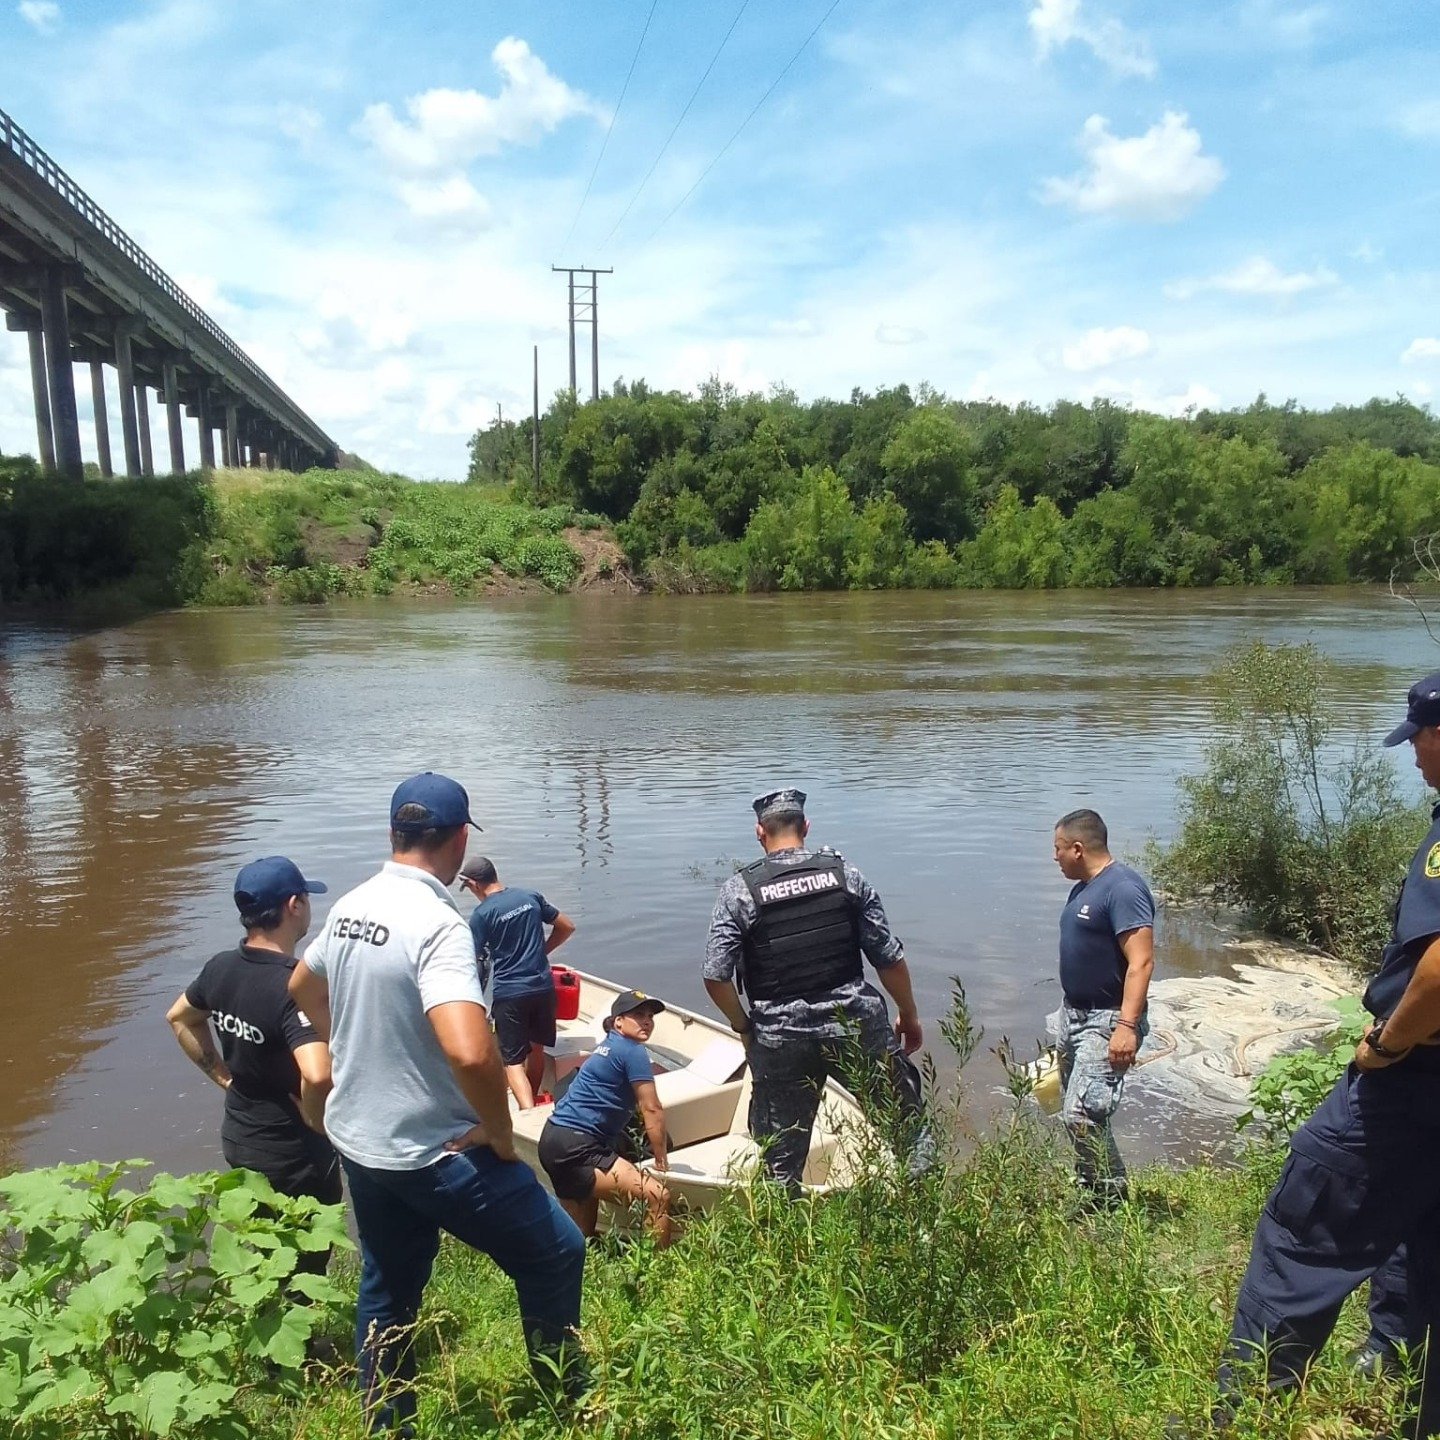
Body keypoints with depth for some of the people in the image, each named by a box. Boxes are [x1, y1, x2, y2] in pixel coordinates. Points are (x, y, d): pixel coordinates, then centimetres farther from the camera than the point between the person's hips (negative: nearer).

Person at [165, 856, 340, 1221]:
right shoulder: (294, 986, -30)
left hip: (237, 1139, 8)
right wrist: (316, 1120, -22)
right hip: (293, 1155, -7)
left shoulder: (220, 967, -5)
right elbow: (318, 1076, -43)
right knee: (306, 1247, 13)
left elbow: (179, 1018, 15)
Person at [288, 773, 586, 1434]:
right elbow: (468, 1052, -38)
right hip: (431, 1153, -8)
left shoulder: (348, 907, 0)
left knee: (387, 1291, 25)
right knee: (557, 1253, 10)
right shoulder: (438, 924, -27)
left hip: (357, 1140, 8)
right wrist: (500, 1132, -21)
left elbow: (302, 988, 20)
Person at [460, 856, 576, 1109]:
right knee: (537, 1048, 23)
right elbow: (567, 927, 10)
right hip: (543, 987, 5)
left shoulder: (481, 914, -11)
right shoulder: (532, 897, 3)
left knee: (513, 1060, 1)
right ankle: (532, 1100, 40)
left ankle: (529, 1113, -15)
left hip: (509, 993, -5)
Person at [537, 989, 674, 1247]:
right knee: (658, 1197, -19)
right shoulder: (633, 1051, -9)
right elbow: (652, 1109, -8)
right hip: (576, 1148, -11)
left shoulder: (607, 1047, 19)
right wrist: (661, 1159, 1)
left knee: (582, 1236, 19)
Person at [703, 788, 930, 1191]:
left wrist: (743, 1026, 8)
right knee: (907, 1119, 21)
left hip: (780, 1040, 0)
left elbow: (716, 977, -10)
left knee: (781, 1155, 16)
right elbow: (889, 958, -1)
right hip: (857, 1025, 1)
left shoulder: (739, 890, -7)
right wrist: (909, 1016, 13)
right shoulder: (845, 873, -2)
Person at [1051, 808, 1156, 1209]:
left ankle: (1112, 1201, 2)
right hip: (1073, 1014, 10)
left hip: (1106, 1022, -10)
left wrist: (1127, 1026, -31)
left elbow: (1141, 962, -25)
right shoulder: (1083, 888, 11)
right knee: (1075, 1109, 15)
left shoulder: (1122, 888, -19)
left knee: (1082, 1113, -14)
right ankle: (1090, 1188, 28)